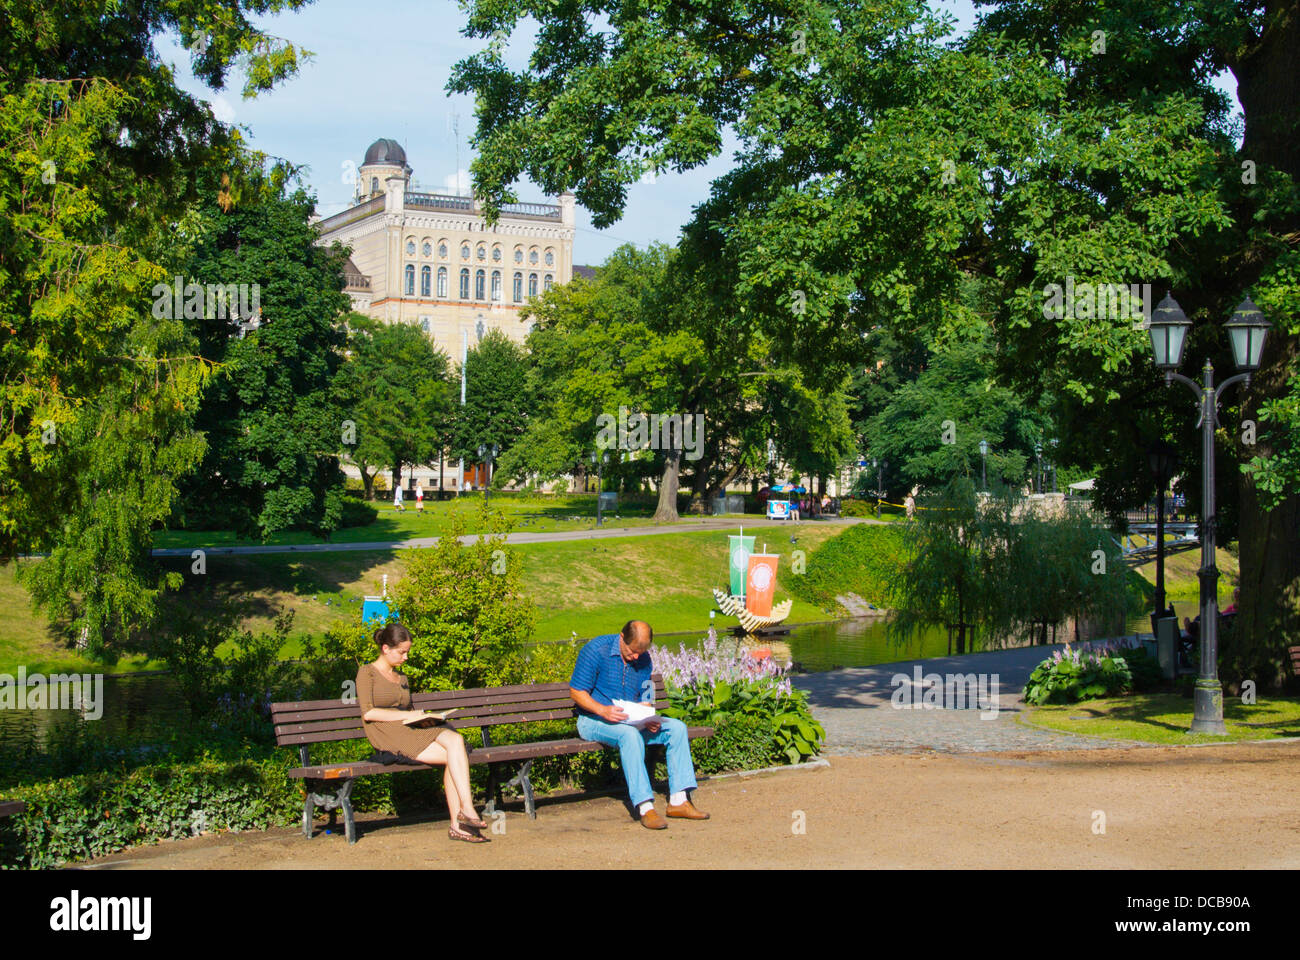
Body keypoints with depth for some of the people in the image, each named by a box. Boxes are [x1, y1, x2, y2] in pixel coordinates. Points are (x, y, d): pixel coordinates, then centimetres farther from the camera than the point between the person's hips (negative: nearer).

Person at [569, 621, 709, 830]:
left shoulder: (644, 659, 5)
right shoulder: (595, 650, -13)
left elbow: (644, 699, 11)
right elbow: (576, 692, -13)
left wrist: (649, 720, -12)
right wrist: (603, 710, -29)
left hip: (631, 720, 6)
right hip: (593, 721, -6)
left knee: (677, 728, -10)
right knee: (630, 734, -36)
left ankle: (678, 800, -13)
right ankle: (645, 807, -40)